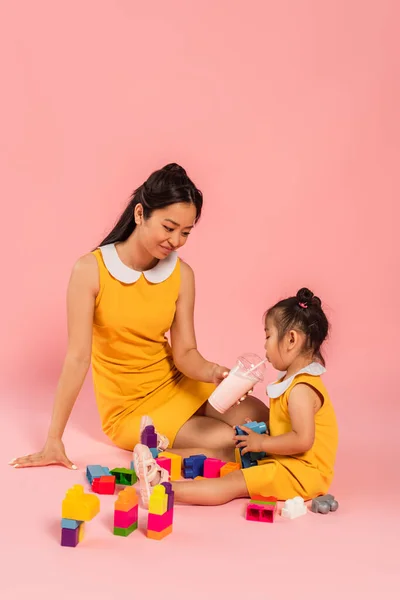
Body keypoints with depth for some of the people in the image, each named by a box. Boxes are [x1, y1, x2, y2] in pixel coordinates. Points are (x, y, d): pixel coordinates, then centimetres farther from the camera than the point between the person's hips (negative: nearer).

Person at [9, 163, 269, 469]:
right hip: (128, 409, -4)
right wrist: (54, 440, -16)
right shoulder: (91, 269, -19)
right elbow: (77, 358, -19)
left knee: (260, 418, -9)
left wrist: (212, 372, -30)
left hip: (174, 384, 4)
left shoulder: (182, 274, -8)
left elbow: (185, 353, -7)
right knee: (230, 440, -19)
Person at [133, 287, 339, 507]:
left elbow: (303, 439, -30)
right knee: (218, 455, 6)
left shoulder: (301, 389, -21)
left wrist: (262, 442, -19)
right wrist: (259, 430, 3)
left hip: (301, 472, -11)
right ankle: (159, 462, 0)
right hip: (282, 462, 11)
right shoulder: (294, 380, 13)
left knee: (233, 483, -22)